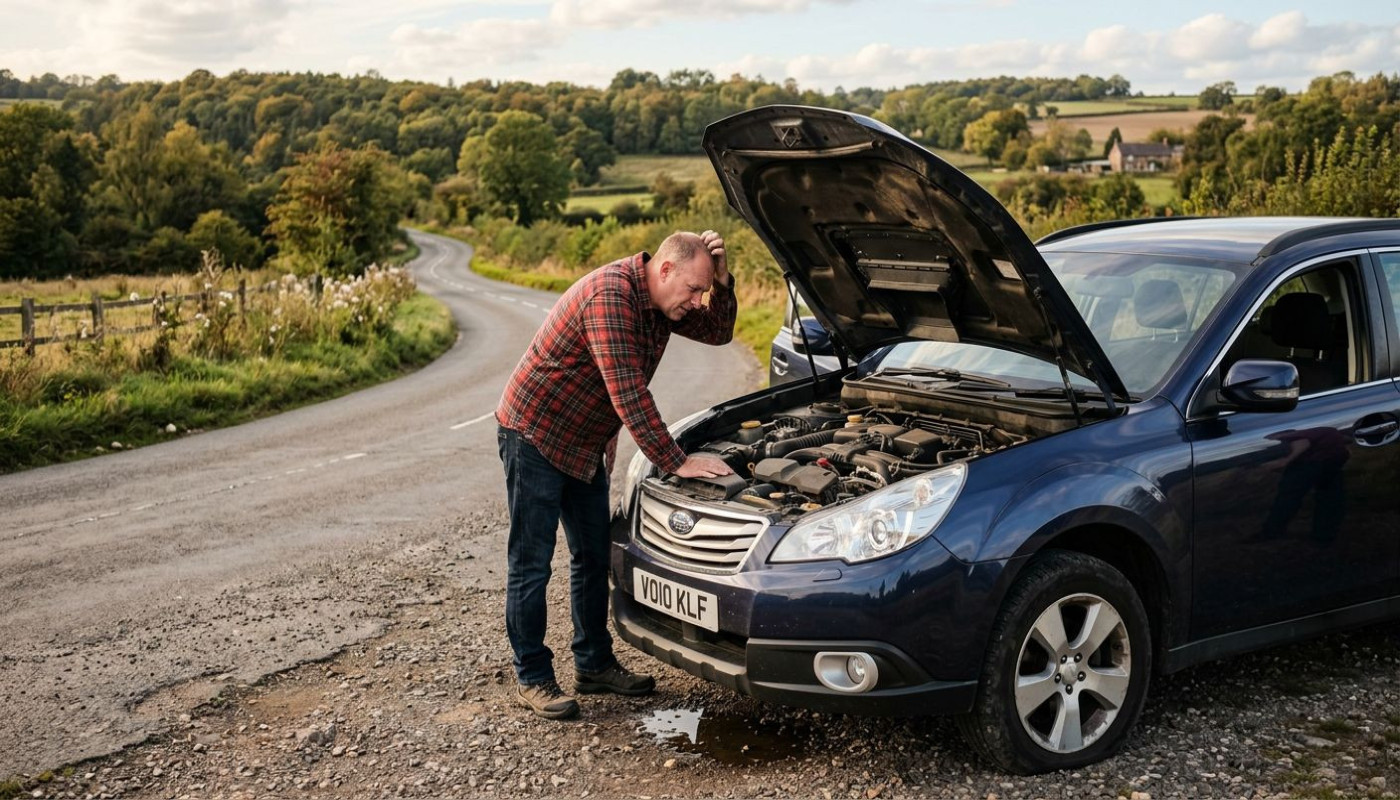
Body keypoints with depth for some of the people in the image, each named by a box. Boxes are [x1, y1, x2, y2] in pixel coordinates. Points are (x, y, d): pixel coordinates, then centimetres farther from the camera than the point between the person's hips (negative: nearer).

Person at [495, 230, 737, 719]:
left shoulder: (660, 302, 0)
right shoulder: (610, 295, -28)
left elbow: (718, 331, 10)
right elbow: (628, 395, -32)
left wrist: (722, 281, -9)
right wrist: (677, 463, -29)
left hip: (585, 445, 9)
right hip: (535, 435, -9)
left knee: (594, 556, 14)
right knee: (531, 564, -1)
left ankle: (594, 665, 26)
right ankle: (532, 679, 9)